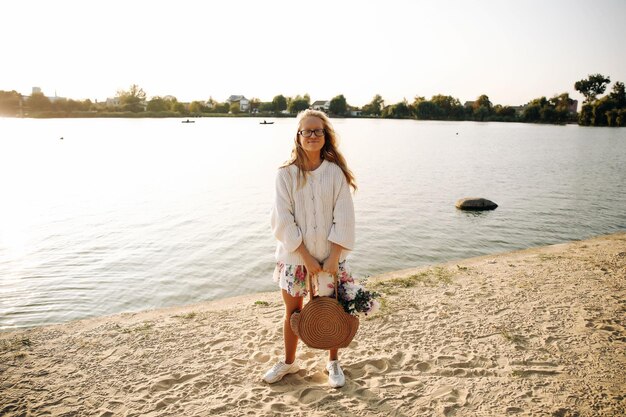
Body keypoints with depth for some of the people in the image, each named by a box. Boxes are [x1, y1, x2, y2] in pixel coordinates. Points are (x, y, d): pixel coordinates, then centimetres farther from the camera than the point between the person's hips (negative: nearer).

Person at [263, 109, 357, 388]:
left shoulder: (336, 172, -5)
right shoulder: (286, 174, -7)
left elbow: (344, 218, -6)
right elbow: (283, 220, -10)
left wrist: (333, 257, -13)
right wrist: (306, 257, -13)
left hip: (330, 257, 0)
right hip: (294, 256, 0)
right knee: (293, 311, 15)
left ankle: (333, 362, 34)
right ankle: (288, 362, 37)